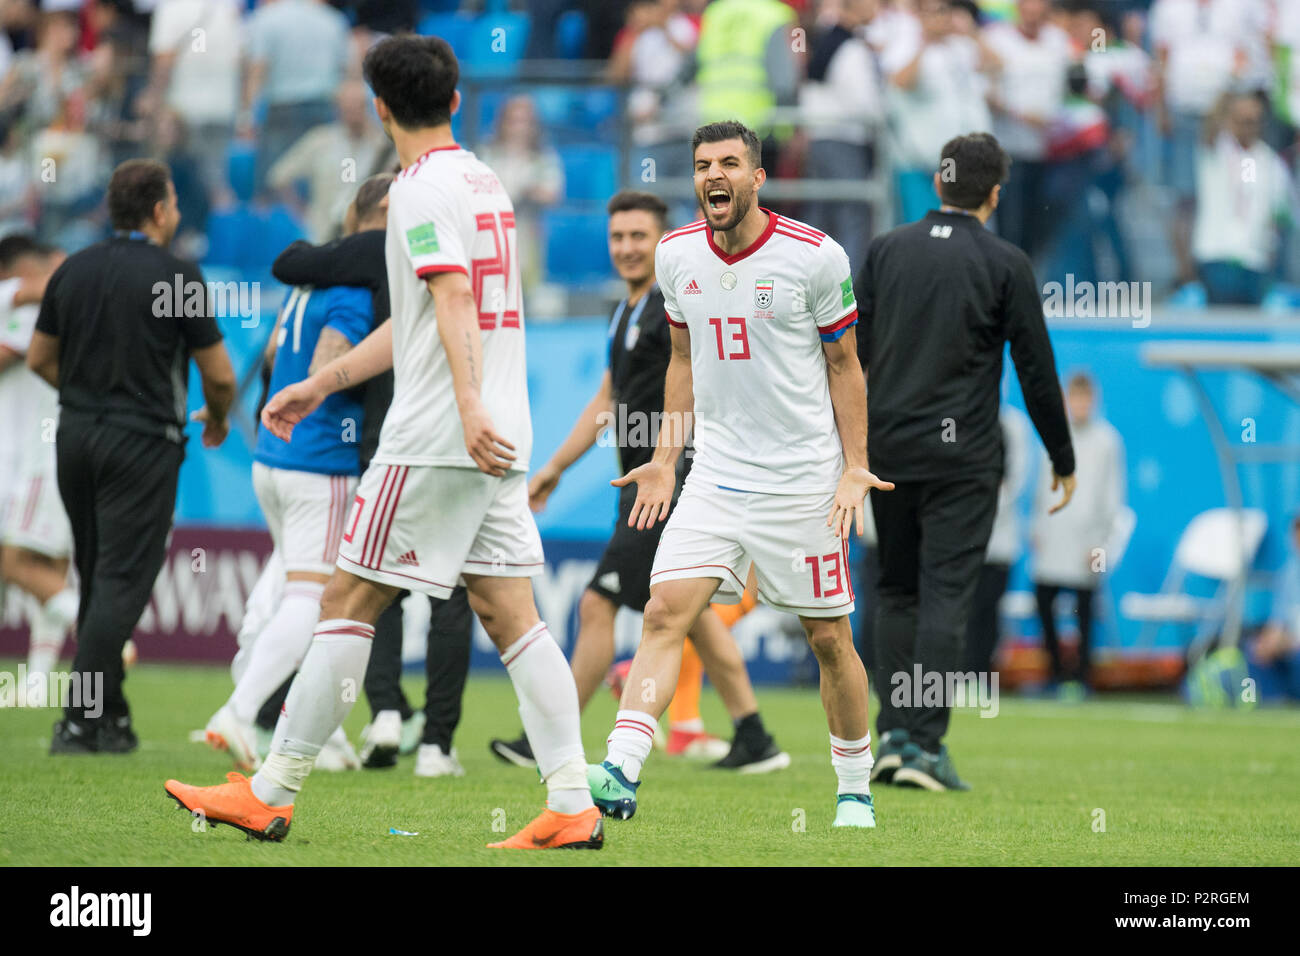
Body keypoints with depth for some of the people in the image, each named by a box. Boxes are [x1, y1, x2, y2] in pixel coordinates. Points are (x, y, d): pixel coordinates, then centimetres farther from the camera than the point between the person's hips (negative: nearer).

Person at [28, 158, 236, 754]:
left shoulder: (73, 270, 5)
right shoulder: (177, 276, -10)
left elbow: (39, 359, 13)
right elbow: (220, 375, -7)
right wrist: (217, 419, 14)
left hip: (76, 436, 6)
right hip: (141, 442, -6)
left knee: (96, 578, 16)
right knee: (122, 584, -5)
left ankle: (107, 710, 21)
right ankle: (81, 722, -11)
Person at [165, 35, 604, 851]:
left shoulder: (422, 187, -7)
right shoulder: (483, 181, 20)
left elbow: (455, 298, -22)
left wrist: (470, 403, -33)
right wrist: (321, 384, 32)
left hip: (434, 440, -8)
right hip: (500, 443, 8)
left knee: (348, 603, -2)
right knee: (510, 615, 4)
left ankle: (272, 793, 2)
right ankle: (574, 807, -4)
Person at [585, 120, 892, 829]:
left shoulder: (815, 257, -9)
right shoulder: (676, 255, 3)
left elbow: (843, 365, 0)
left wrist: (855, 468, -6)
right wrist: (665, 462, 12)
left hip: (803, 479, -3)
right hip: (716, 474, 3)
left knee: (829, 638, 4)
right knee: (665, 611, -14)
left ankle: (855, 790, 20)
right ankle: (621, 771, -22)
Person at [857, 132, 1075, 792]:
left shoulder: (887, 250, 7)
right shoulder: (1005, 264, -3)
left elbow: (852, 354, 7)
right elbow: (1036, 369, 0)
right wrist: (1063, 459, 9)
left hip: (888, 448, 3)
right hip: (963, 456, -3)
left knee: (896, 593, 14)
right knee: (945, 598, -3)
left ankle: (893, 733, 7)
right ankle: (926, 745, -10)